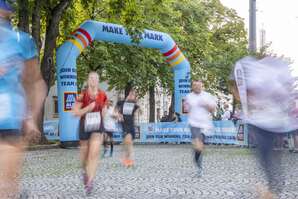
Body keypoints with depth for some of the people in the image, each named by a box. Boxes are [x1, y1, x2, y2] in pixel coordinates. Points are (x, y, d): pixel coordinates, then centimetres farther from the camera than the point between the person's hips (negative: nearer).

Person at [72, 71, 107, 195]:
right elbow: (75, 112, -11)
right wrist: (88, 108, -23)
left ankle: (90, 182, -15)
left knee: (94, 153, -15)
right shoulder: (82, 95, -10)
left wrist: (103, 128, 14)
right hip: (84, 125, -1)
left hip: (97, 126, 1)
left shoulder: (102, 95, -1)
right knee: (84, 153, 14)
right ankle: (84, 171, 47)